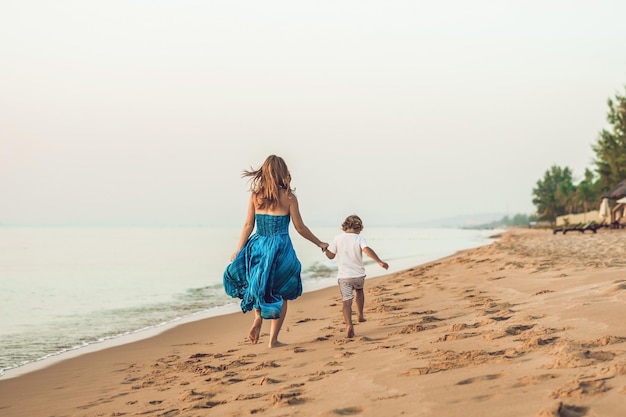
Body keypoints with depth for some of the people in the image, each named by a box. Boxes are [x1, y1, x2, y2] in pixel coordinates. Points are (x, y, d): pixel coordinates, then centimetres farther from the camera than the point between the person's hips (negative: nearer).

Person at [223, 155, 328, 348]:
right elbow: (300, 227, -1)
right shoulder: (288, 197, -6)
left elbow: (248, 226, 2)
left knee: (259, 285, 26)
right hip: (281, 248, -3)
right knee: (280, 295, 9)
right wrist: (319, 243, 11)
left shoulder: (255, 196, 1)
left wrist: (238, 251, 8)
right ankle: (273, 340, 8)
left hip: (258, 246, 3)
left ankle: (258, 316, 1)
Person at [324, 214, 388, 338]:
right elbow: (367, 250, -24)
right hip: (358, 275, 0)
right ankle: (360, 314, 36)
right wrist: (380, 262, -27)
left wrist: (325, 249, 27)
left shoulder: (338, 238, 0)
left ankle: (349, 325, -21)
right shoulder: (360, 239, -5)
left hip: (343, 276, 0)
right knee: (359, 290, 32)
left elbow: (331, 255, 6)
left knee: (347, 301, -3)